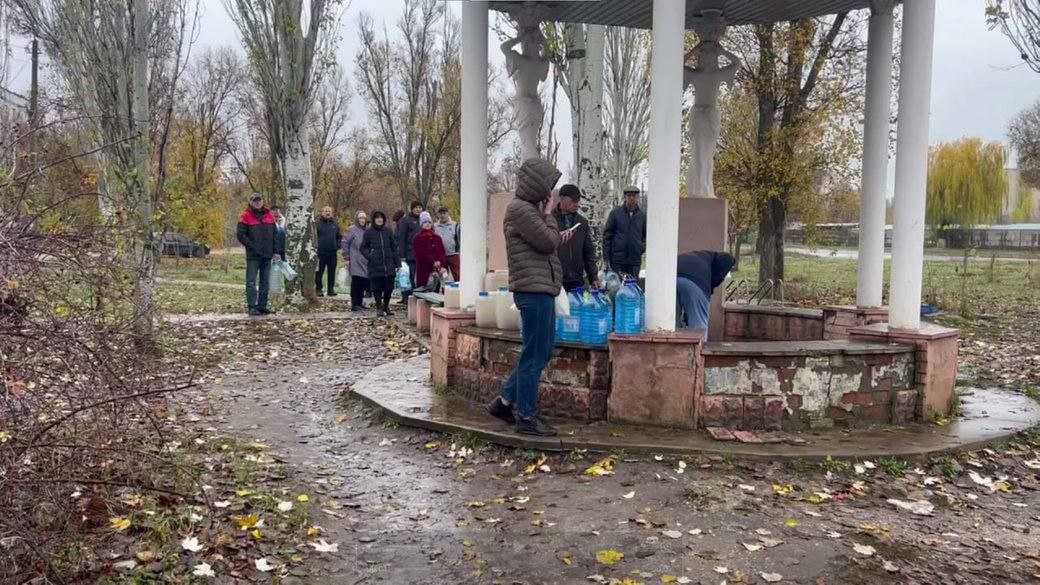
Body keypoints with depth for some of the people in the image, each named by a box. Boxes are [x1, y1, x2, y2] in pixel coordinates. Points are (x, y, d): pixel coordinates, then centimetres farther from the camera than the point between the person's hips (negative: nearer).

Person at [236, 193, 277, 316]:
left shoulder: (269, 215, 11)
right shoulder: (246, 216, -3)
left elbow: (274, 234, 15)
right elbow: (240, 234, -7)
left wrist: (274, 251, 8)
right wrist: (252, 246, -13)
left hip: (267, 255, 5)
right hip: (253, 255, -5)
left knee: (265, 282, 9)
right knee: (251, 282, -5)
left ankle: (262, 306, 15)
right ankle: (252, 307, -4)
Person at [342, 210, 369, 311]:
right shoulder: (352, 230, -3)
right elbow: (345, 242, -4)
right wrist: (346, 258, -7)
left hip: (365, 261, 6)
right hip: (355, 261, -6)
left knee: (364, 282, 5)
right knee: (356, 283, -7)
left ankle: (360, 302, 15)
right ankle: (355, 304, -3)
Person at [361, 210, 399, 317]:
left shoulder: (388, 231, 8)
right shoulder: (369, 232, 1)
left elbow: (394, 247, 10)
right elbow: (363, 248, 6)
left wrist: (397, 263, 5)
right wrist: (369, 256, -12)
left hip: (389, 265, 2)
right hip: (375, 265, -2)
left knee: (389, 287, 4)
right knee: (377, 288, 0)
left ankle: (386, 306, 23)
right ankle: (379, 307, 16)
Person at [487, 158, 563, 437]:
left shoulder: (530, 208, 19)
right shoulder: (520, 209, -12)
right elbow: (548, 242, -15)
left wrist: (559, 236, 10)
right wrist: (549, 213, -3)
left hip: (541, 290, 10)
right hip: (533, 289, -10)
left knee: (541, 352, 15)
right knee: (534, 355, -3)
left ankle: (505, 401, 22)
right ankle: (526, 416, 6)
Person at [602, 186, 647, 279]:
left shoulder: (642, 215, 7)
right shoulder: (615, 213, 0)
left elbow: (646, 236, 20)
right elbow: (607, 236, 0)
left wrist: (643, 247, 1)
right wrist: (606, 259, -4)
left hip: (635, 261, 2)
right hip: (617, 260, -2)